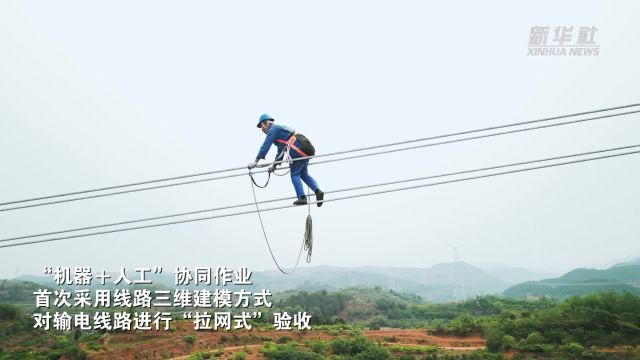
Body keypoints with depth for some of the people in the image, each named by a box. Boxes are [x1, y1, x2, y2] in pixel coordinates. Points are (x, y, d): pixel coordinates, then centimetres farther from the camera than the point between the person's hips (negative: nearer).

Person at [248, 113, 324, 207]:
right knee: (304, 174, 17)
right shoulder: (279, 128, 29)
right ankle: (318, 191, 5)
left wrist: (255, 161, -6)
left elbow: (265, 146, -8)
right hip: (306, 148, 9)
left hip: (299, 149, -9)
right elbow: (281, 151, 29)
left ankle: (302, 198, -3)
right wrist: (274, 165, 28)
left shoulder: (273, 130, 0)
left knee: (295, 175, 1)